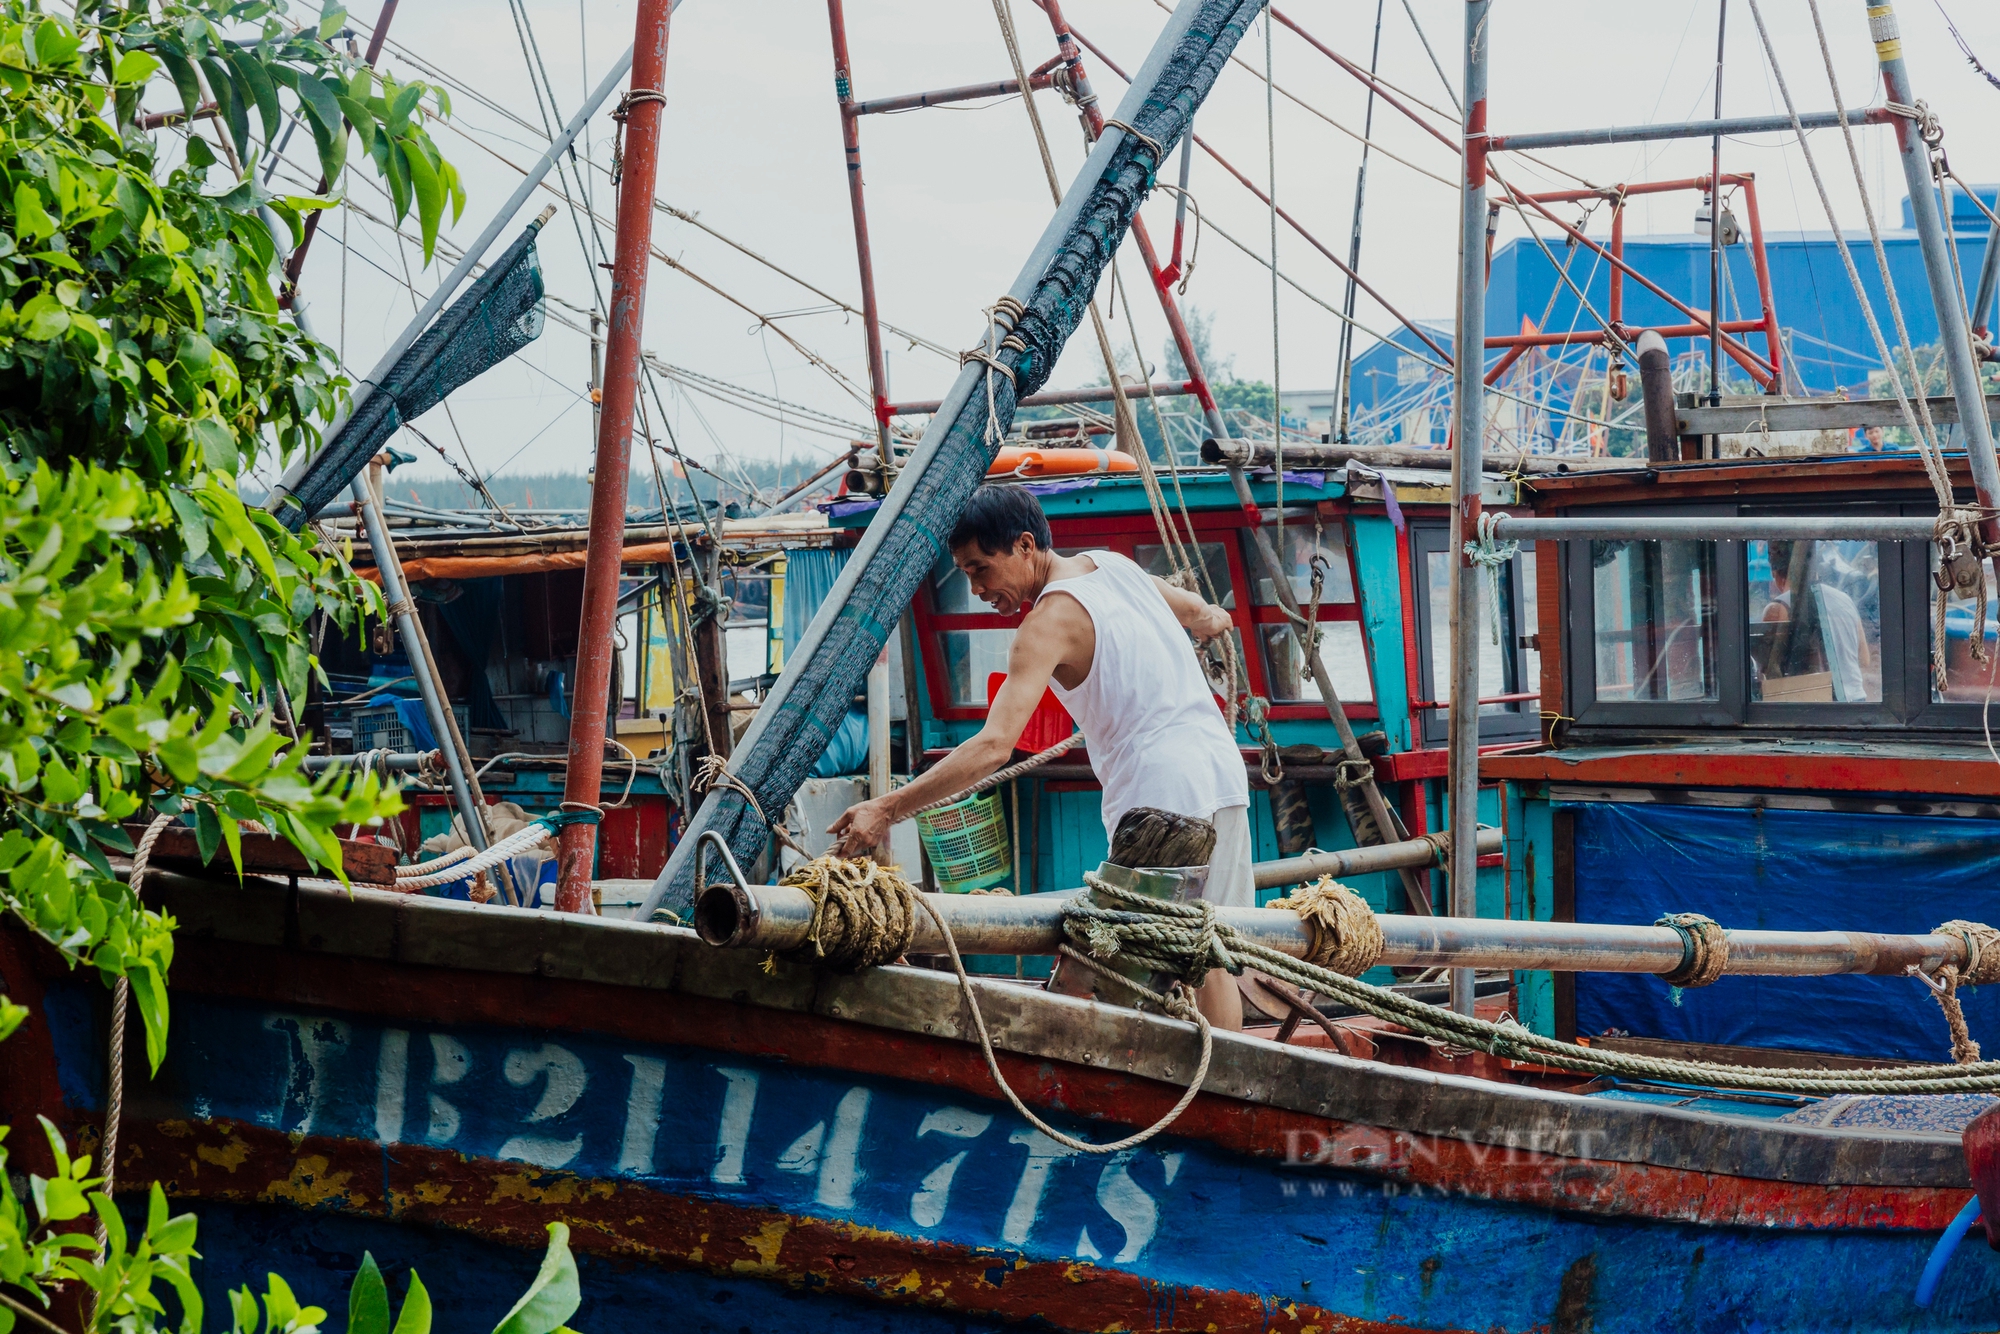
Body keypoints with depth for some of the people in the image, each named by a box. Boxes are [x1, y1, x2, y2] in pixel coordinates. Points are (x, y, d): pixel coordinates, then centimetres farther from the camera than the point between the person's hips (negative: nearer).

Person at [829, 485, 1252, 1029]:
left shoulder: (1049, 621, -12)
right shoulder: (1111, 563, 11)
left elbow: (995, 745, -23)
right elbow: (1203, 615, 28)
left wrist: (887, 809, -25)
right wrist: (1211, 620, 53)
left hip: (1161, 791, -9)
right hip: (1222, 768, 9)